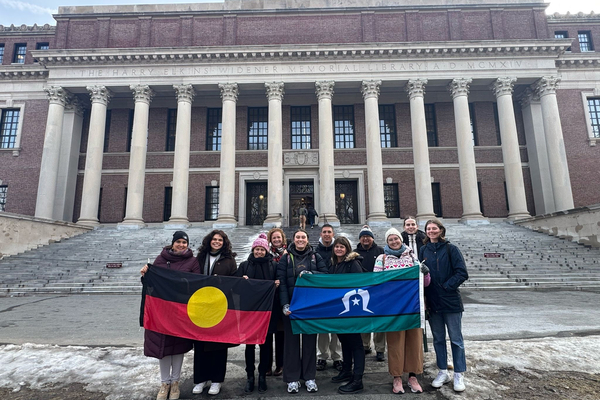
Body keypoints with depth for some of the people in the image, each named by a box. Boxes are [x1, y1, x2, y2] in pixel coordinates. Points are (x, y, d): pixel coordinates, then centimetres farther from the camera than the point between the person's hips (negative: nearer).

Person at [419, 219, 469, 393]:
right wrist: (424, 297, -4)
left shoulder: (451, 249, -6)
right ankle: (443, 372, 27)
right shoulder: (423, 250, 4)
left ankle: (459, 375, 20)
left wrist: (447, 286, -16)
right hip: (432, 302, 3)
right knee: (438, 338, 13)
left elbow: (462, 273, -10)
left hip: (450, 301, -3)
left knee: (456, 339, 7)